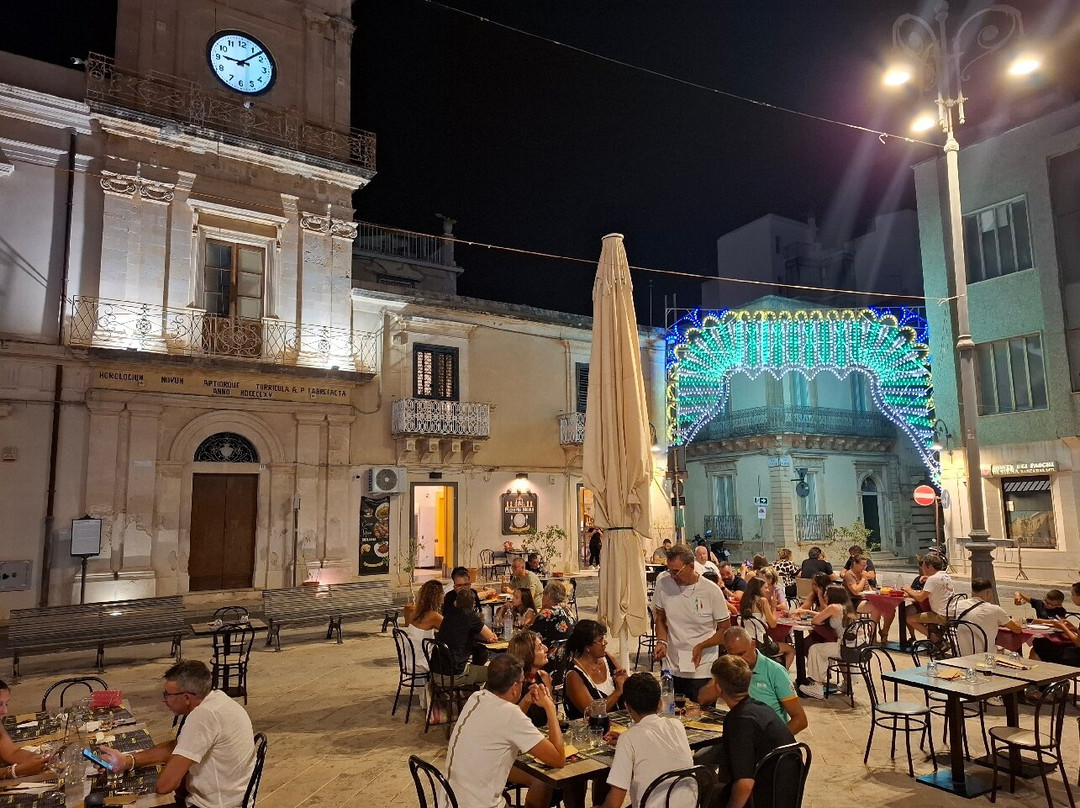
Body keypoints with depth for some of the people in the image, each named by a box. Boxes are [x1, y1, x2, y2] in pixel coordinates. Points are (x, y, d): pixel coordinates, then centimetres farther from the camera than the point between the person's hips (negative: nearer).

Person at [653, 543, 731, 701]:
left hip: (702, 672, -2)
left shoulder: (712, 591, -11)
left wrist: (701, 646, -16)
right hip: (672, 670, 3)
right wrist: (662, 642, -8)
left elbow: (725, 628, -2)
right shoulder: (663, 581, -5)